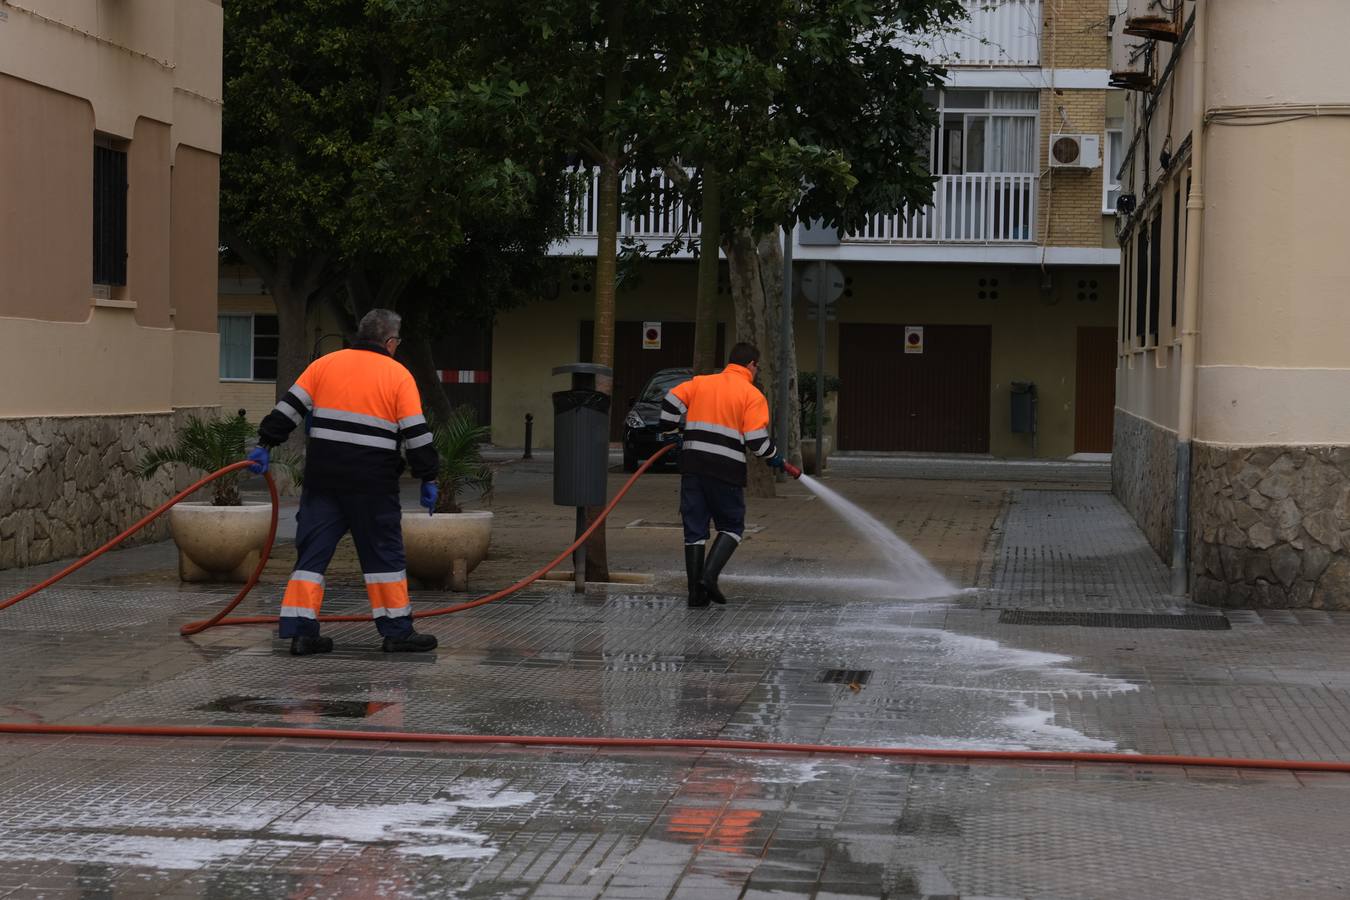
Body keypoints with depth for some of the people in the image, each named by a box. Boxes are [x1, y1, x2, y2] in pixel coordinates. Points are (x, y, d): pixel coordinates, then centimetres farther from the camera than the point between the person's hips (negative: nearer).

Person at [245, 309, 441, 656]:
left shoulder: (325, 364, 8)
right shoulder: (398, 375, -1)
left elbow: (290, 406, 6)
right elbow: (416, 433, -4)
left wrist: (266, 444, 11)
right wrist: (428, 479, 3)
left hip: (322, 477, 3)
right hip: (373, 482, -3)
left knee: (313, 551, 7)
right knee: (383, 553, 7)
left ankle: (302, 630, 3)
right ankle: (397, 631, 9)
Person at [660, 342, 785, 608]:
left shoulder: (700, 383, 13)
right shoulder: (752, 395, 0)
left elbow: (671, 400, 2)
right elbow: (756, 439, -8)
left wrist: (671, 434, 16)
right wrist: (773, 457, 11)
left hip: (692, 466, 4)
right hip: (727, 469, -4)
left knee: (694, 528, 9)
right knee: (731, 526, 12)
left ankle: (696, 592, 8)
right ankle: (709, 575, -8)